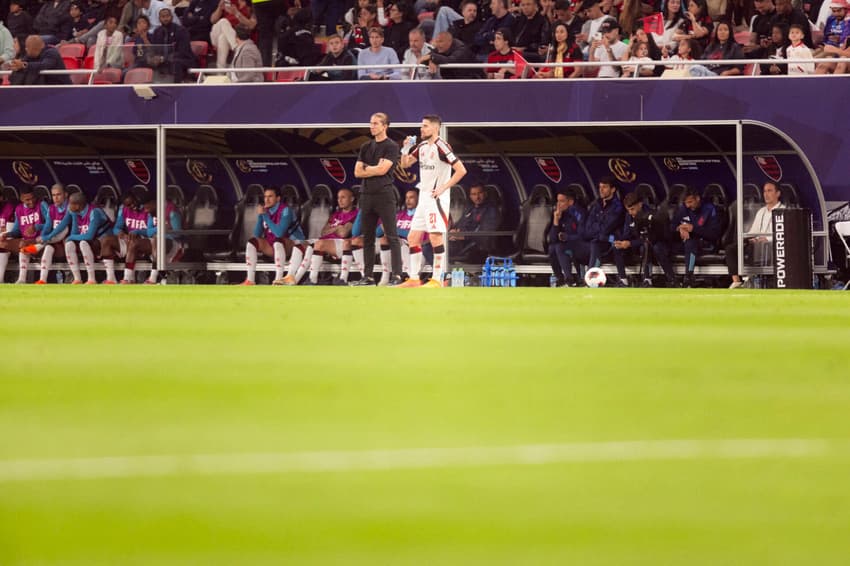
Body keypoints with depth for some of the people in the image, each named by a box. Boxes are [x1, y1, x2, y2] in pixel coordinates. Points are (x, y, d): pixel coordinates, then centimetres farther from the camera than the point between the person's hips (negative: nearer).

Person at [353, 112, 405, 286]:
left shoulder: (391, 147, -2)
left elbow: (383, 169, -13)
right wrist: (375, 169, -2)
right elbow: (357, 172, 9)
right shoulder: (366, 147, 15)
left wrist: (367, 169, 2)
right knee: (368, 238, 7)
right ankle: (368, 276, 11)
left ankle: (396, 275, -11)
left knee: (392, 237, -8)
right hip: (367, 194, 6)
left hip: (385, 195, -6)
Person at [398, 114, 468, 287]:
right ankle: (414, 279, 12)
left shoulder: (441, 147, -13)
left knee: (435, 237, -10)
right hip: (424, 198, 9)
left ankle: (437, 280, -6)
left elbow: (461, 170, -18)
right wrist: (407, 149, 2)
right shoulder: (422, 146, 12)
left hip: (437, 199, -9)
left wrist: (443, 188, -17)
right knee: (413, 238, 8)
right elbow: (405, 164, 20)